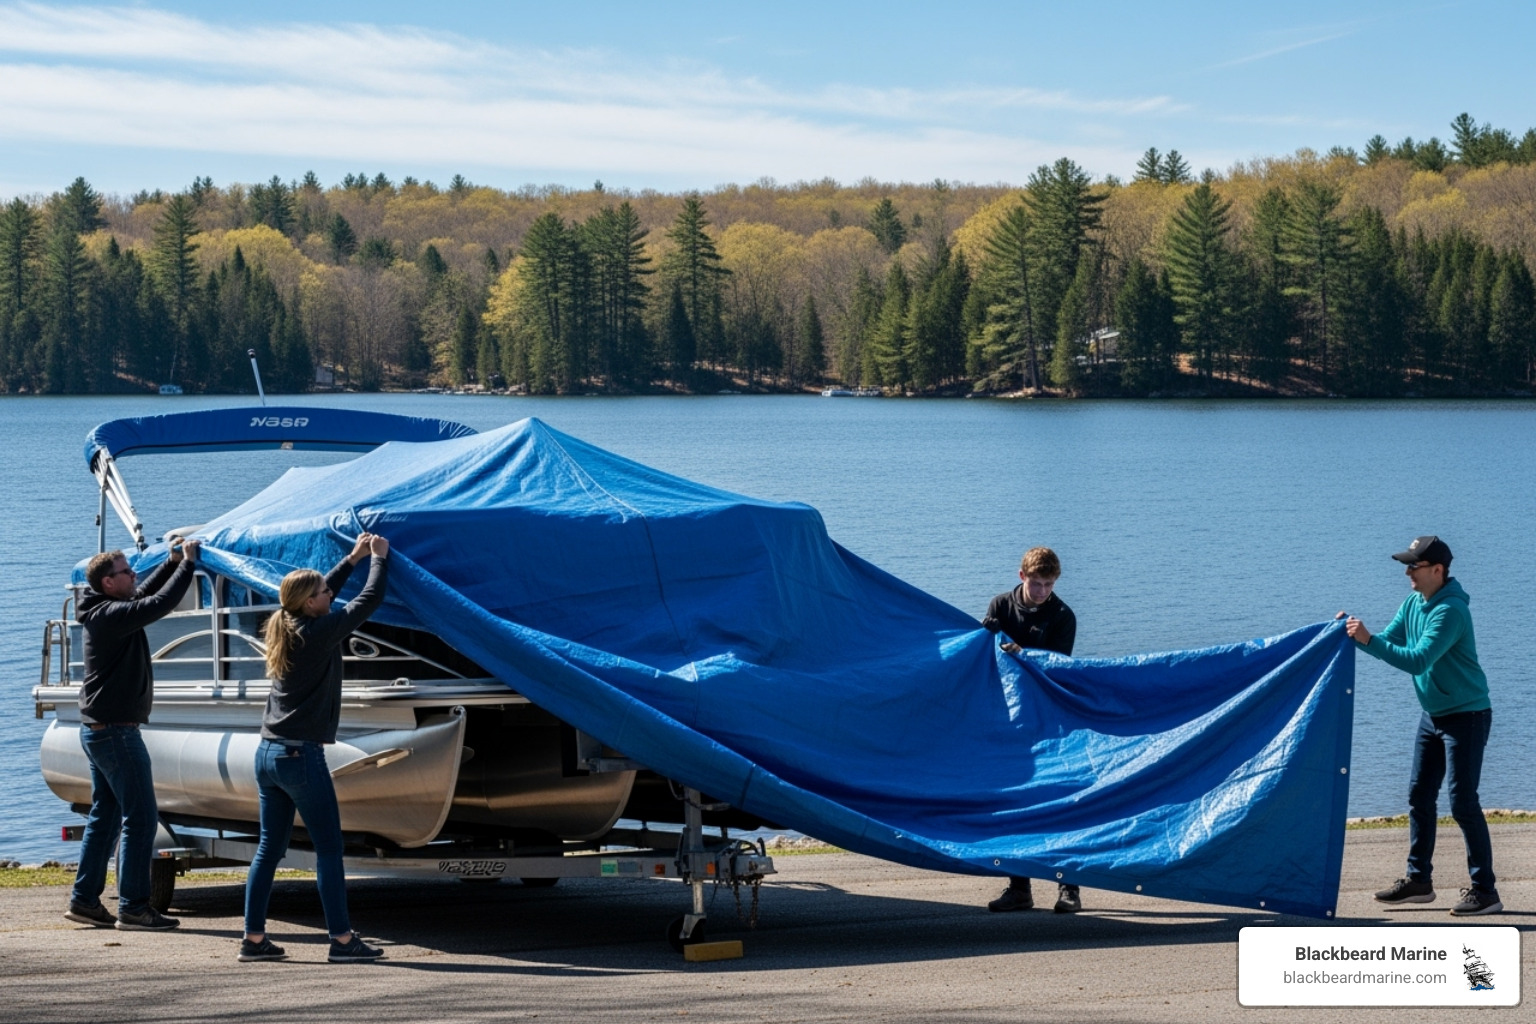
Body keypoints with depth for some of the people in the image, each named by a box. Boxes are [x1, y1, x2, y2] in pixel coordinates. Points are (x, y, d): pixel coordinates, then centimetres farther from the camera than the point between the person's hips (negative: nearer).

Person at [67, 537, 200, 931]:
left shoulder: (106, 611, 12)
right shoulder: (110, 615, -18)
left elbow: (145, 594, 27)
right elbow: (159, 604, -26)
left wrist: (173, 562, 18)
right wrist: (187, 563, -15)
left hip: (98, 730, 10)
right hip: (116, 731, -10)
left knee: (105, 815, 14)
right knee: (140, 817, -7)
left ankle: (84, 899, 15)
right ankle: (134, 907, -7)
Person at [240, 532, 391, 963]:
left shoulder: (283, 630, 10)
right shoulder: (319, 633, -13)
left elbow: (322, 593, 29)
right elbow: (368, 600, -5)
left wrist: (352, 559, 33)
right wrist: (379, 557, 11)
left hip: (268, 754, 8)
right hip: (301, 756, -8)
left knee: (269, 848, 11)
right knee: (329, 848, -3)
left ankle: (254, 938, 11)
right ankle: (342, 939, -2)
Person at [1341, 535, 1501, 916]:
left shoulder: (1450, 611, -24)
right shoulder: (1414, 603, 4)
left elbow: (1417, 660, -32)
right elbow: (1389, 642, 8)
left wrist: (1368, 640, -34)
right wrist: (1357, 633, -10)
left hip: (1466, 716, -9)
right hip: (1433, 714, 9)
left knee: (1463, 803, -9)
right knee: (1419, 797, 11)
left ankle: (1485, 890, -4)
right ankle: (1419, 880, 21)